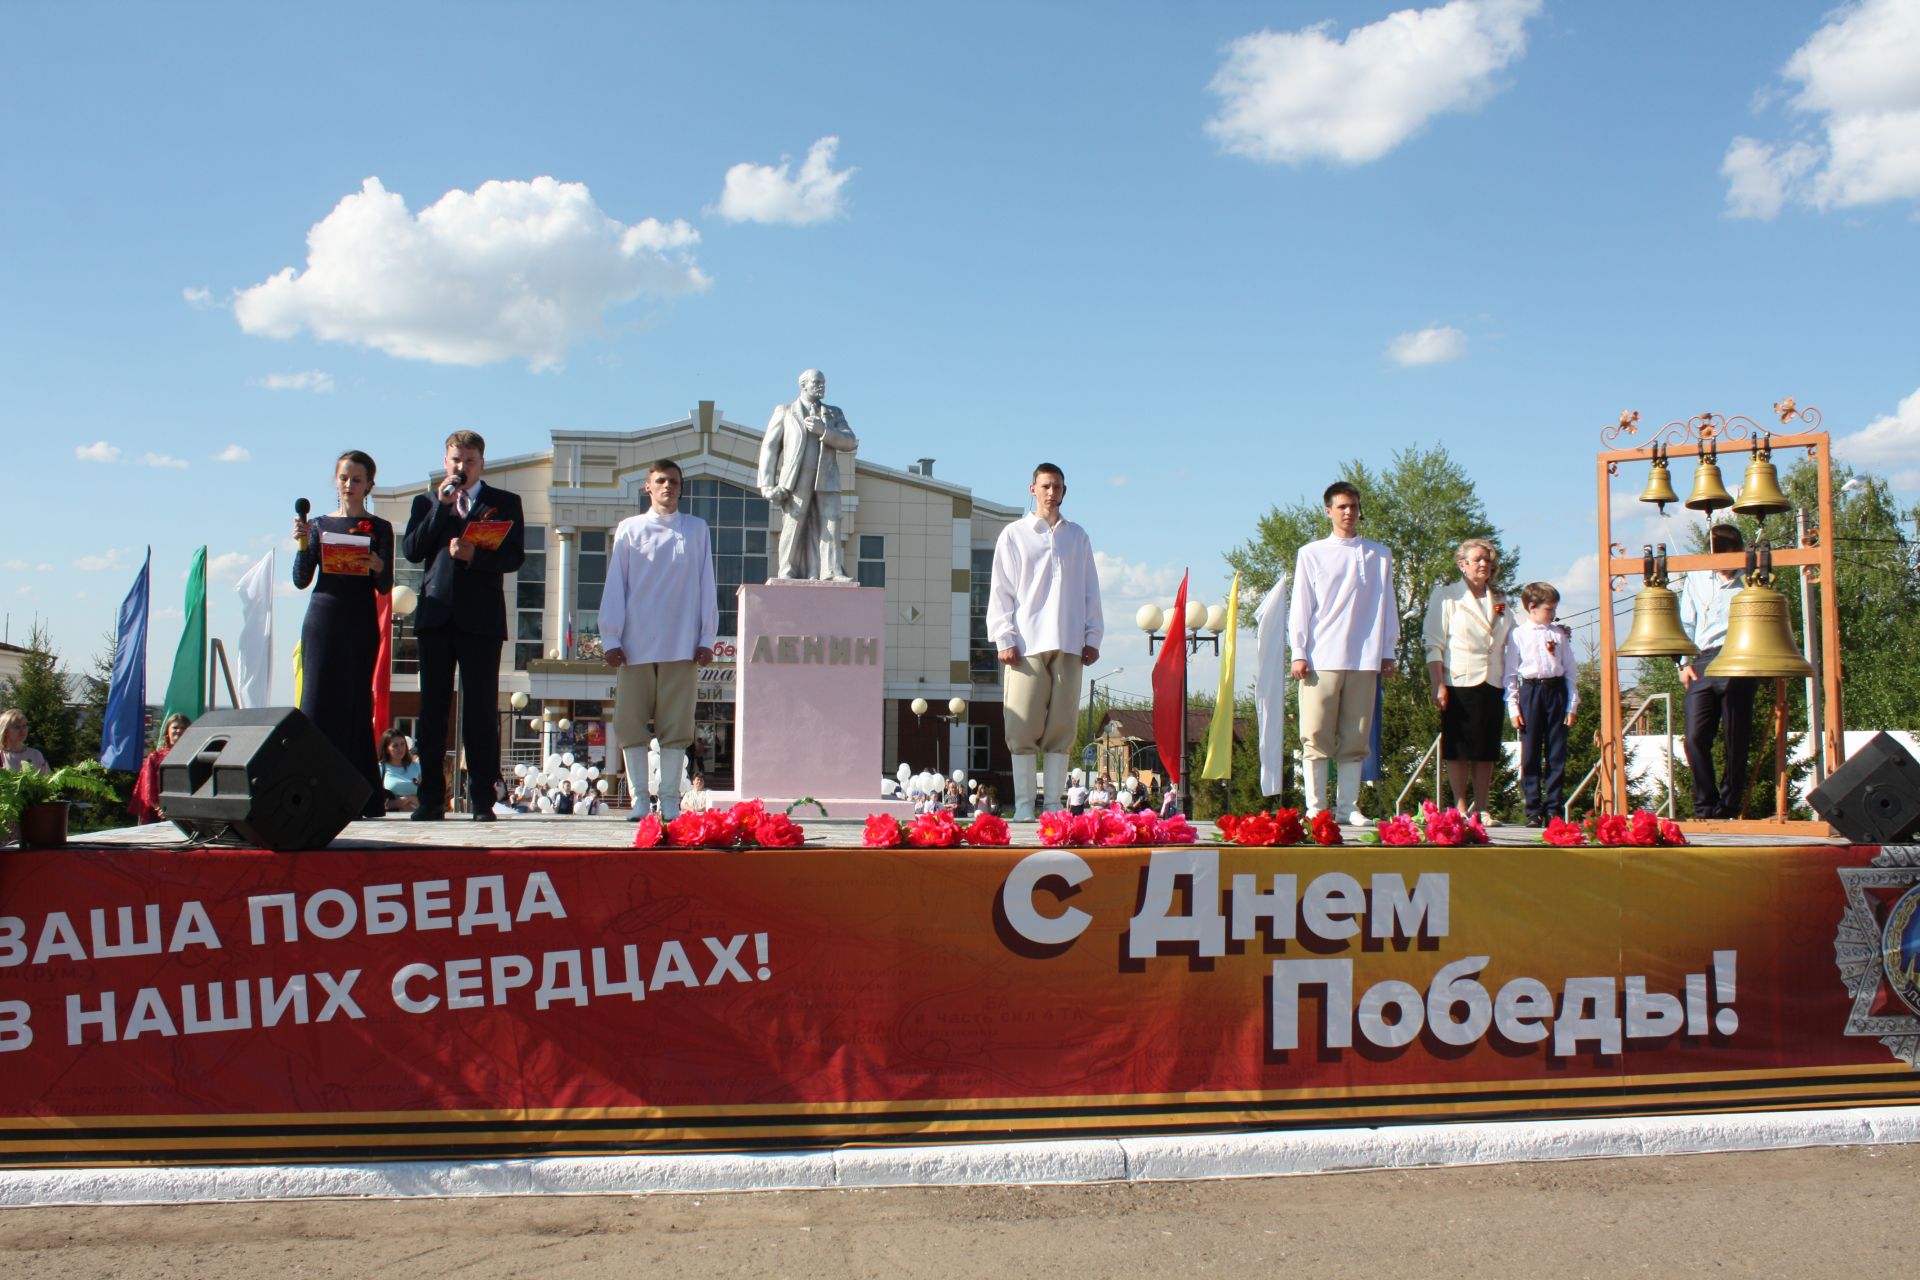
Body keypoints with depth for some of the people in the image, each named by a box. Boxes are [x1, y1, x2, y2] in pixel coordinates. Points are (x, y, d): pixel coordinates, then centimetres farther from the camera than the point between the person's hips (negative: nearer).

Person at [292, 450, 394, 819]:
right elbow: (301, 580, 4)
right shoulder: (320, 525, 12)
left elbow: (385, 587, -2)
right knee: (317, 699, -4)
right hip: (322, 618, 2)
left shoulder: (379, 528, 7)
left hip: (359, 622, -2)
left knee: (354, 702, -4)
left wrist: (377, 566, -23)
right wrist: (303, 544, -11)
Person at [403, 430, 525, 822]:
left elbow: (514, 555, 0)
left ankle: (482, 799, -2)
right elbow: (412, 550, 3)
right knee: (432, 706, 2)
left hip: (481, 617, -2)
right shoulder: (427, 502, 18)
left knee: (481, 709, -4)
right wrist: (442, 506, -2)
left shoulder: (505, 503, 12)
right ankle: (431, 797, 5)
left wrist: (475, 555, -16)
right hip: (436, 613, 2)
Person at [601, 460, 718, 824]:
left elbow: (706, 586, 8)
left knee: (676, 726, 0)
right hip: (636, 644, 0)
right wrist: (611, 638, -1)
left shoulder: (697, 529, 10)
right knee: (631, 724, 0)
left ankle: (670, 800, 5)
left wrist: (707, 638, 2)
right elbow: (615, 586, 6)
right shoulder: (630, 529, 9)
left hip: (681, 644, 0)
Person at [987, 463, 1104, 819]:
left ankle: (1053, 804, 7)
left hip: (1068, 644, 3)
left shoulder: (1077, 536, 15)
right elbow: (1000, 590, 4)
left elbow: (1090, 590, 16)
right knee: (1023, 727, -5)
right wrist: (1004, 639, -5)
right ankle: (1023, 805, 0)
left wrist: (1092, 637, 8)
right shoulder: (1015, 535, 7)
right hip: (1027, 643, -2)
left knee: (1061, 727, 2)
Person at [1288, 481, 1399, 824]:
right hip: (1321, 659, -1)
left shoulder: (1379, 555, 12)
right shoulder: (1311, 554, 8)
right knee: (1316, 736, -3)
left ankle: (1348, 805, 8)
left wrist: (1387, 652, 8)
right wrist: (1298, 653, -2)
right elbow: (1299, 607, 5)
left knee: (1355, 738, 3)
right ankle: (1315, 806, 0)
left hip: (1364, 660, 2)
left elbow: (1387, 606, 13)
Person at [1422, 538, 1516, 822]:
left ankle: (1481, 808, 11)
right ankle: (1460, 807, 4)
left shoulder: (1499, 601, 18)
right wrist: (1438, 685, -11)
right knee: (1459, 748, -3)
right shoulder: (1446, 596, 3)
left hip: (1492, 685, 4)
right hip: (1459, 683, -4)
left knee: (1487, 750, 5)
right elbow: (1434, 644, -3)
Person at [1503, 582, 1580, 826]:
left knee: (1557, 755, 3)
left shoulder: (1559, 634, 9)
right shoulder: (1517, 634, 2)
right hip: (1530, 690, -2)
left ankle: (1554, 808, 10)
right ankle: (1533, 810, 8)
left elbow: (1571, 671, 10)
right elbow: (1511, 672, 2)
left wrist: (1572, 705, 5)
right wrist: (1513, 708, -3)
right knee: (1530, 755, 1)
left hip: (1556, 690, 2)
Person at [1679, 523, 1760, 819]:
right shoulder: (1696, 578, 19)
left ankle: (1729, 808, 9)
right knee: (1696, 738, -8)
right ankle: (1706, 808, 2)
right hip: (1702, 664, 2)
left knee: (1736, 740, -2)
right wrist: (1684, 661, 10)